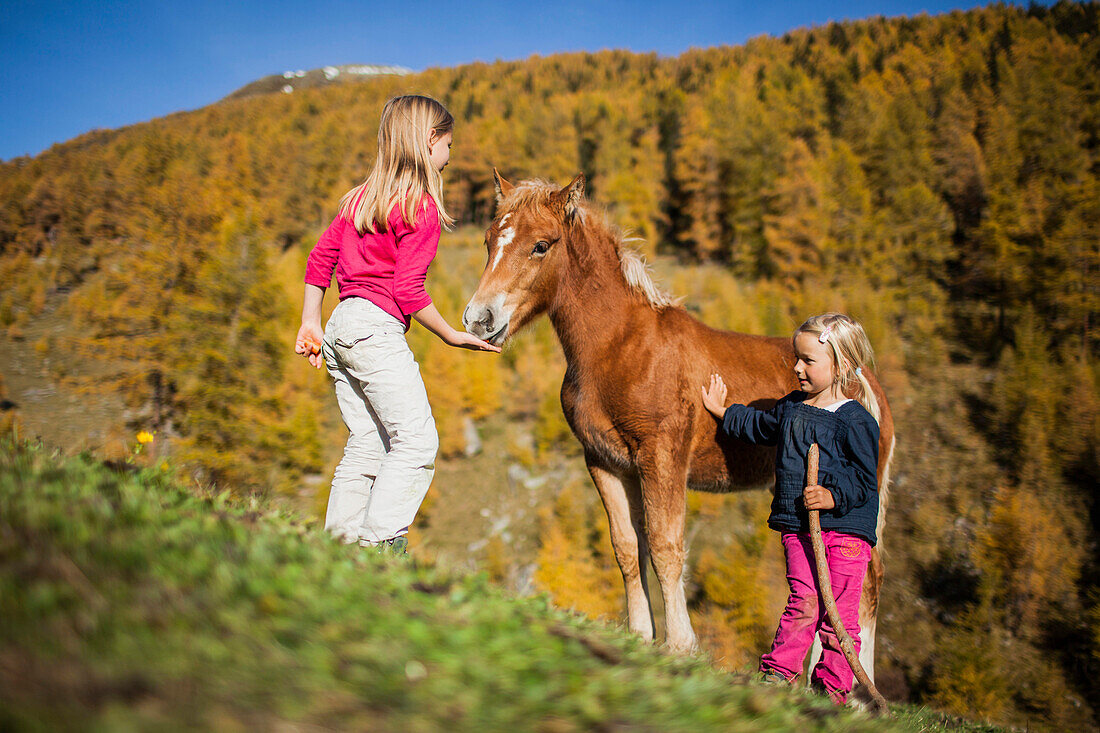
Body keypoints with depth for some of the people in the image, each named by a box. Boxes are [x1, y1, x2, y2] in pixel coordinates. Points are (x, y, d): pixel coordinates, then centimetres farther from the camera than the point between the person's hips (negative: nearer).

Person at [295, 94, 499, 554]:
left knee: (366, 445, 11)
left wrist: (310, 324, 20)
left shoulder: (361, 197, 17)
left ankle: (340, 543, 10)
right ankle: (382, 542, -14)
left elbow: (319, 258, 17)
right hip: (379, 327, -9)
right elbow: (408, 291, -13)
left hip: (341, 326, 9)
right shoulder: (422, 207, -7)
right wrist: (452, 336, -4)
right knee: (416, 440, -7)